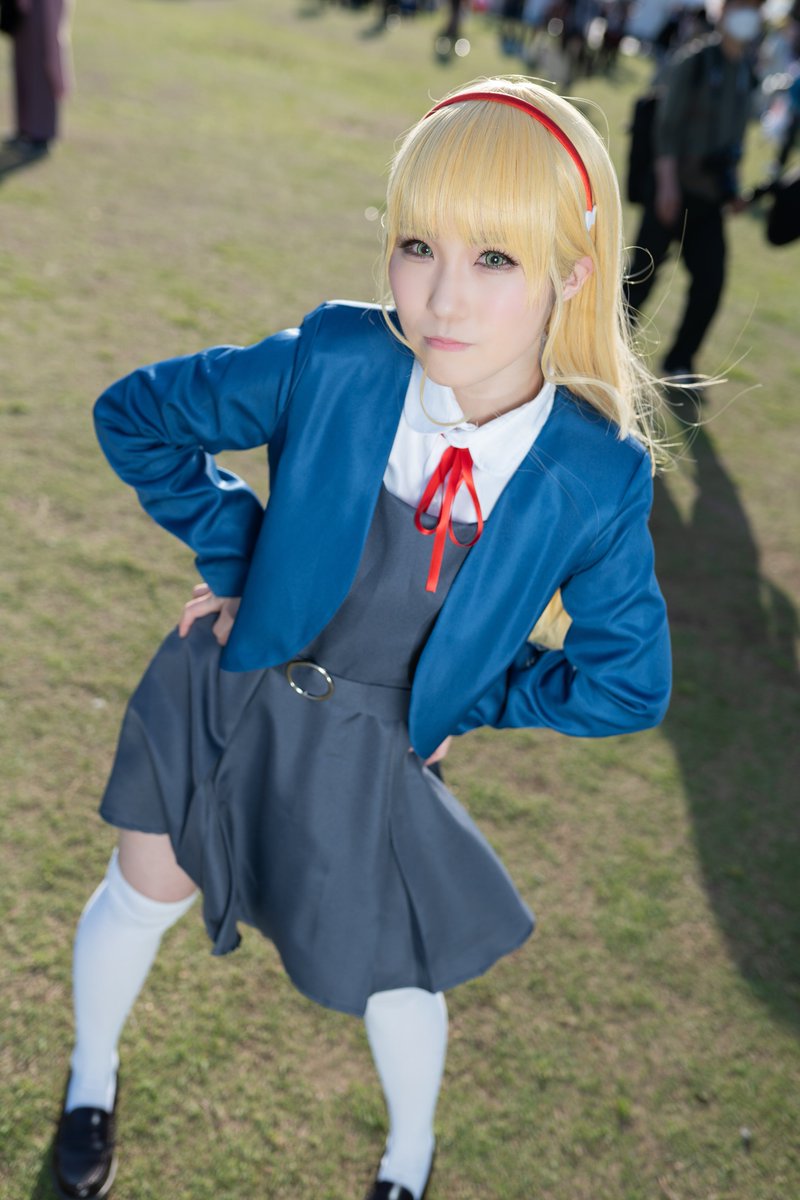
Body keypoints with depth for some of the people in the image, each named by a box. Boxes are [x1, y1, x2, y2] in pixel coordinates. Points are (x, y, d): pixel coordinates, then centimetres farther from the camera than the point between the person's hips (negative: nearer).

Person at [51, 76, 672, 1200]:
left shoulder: (598, 476, -23)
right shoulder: (334, 361, -23)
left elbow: (627, 681, -8)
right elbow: (136, 414, -7)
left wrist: (458, 704, -4)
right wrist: (235, 561, -10)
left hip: (372, 748, 0)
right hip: (230, 690, 1)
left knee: (392, 973, 16)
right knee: (145, 891, 20)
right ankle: (93, 1074, 56)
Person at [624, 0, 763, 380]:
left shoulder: (746, 72, 9)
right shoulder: (693, 61, -9)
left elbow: (736, 133, 16)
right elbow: (667, 125, -13)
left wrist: (732, 187, 10)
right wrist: (667, 183, -20)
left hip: (709, 196, 6)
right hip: (675, 189, -6)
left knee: (711, 282, 1)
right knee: (644, 273, 1)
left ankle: (679, 362, 14)